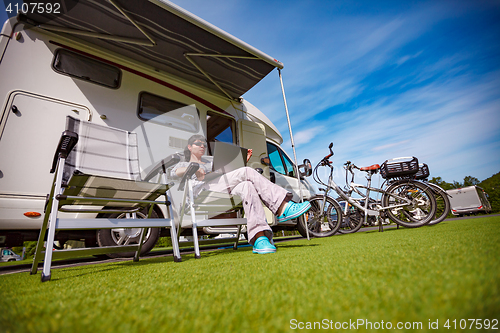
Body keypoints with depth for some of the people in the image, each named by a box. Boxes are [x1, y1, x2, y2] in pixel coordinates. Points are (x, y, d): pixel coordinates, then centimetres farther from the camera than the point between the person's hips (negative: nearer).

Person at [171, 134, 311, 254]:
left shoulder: (210, 163, 41)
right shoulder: (183, 164, 27)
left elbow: (230, 174, 30)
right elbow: (174, 172, 1)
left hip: (224, 192, 6)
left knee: (246, 186, -29)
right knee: (247, 172, -24)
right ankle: (283, 207, -33)